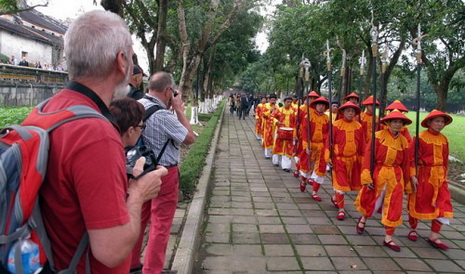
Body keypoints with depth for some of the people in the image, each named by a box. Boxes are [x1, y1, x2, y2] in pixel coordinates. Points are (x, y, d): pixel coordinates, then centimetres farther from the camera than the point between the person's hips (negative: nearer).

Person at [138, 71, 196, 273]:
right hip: (164, 174, -9)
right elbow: (190, 138, -13)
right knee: (161, 224, 6)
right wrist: (179, 110, -9)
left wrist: (170, 110, 6)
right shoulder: (163, 115, -25)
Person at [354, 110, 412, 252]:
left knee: (394, 207, 3)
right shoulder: (378, 136, -9)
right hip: (377, 173, -3)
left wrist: (405, 181, 16)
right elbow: (368, 157, -13)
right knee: (371, 200, 13)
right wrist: (367, 177, -18)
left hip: (395, 176, 3)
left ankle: (388, 238, 16)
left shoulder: (403, 140, 4)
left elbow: (406, 162, 11)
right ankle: (363, 219, 45)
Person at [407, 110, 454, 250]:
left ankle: (434, 237, 10)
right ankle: (413, 230, 29)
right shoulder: (421, 137, -10)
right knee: (418, 203, 8)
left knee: (442, 205, 1)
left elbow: (445, 160, 14)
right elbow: (413, 158, -12)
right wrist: (413, 175, -17)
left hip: (439, 176, 5)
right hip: (423, 175, -5)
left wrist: (444, 176, 13)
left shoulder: (443, 139, 7)